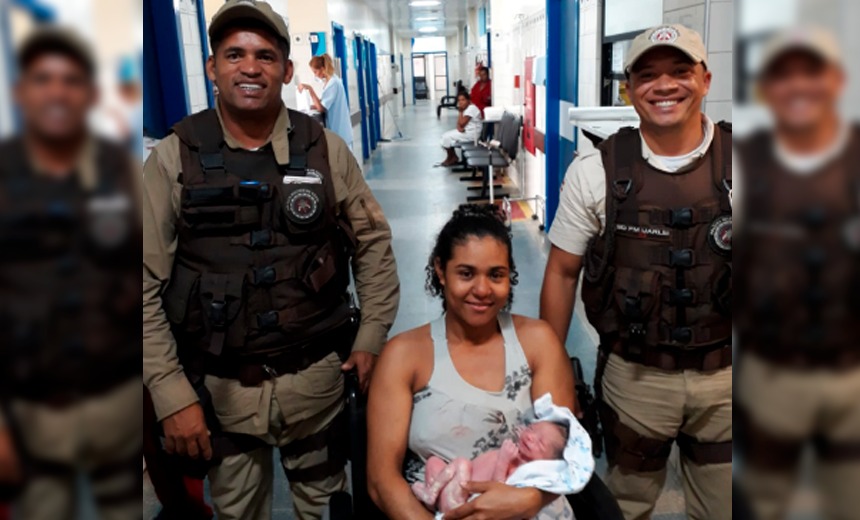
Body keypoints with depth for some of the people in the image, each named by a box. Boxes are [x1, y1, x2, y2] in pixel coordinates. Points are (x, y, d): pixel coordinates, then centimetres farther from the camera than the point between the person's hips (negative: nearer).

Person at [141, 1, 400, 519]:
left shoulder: (327, 149, -3)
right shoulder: (173, 157, -6)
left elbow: (373, 243, 6)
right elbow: (146, 285, -6)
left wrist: (371, 339, 1)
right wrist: (171, 394, -9)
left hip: (316, 376, 1)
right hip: (219, 385, 0)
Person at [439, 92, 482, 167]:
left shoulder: (471, 108, -19)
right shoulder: (465, 109, 12)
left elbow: (462, 123, -22)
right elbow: (459, 123, 8)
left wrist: (460, 112, -13)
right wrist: (459, 127, -15)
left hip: (471, 133, -10)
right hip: (465, 131, 10)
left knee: (447, 137, -12)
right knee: (445, 135, 9)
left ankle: (451, 158, 7)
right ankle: (453, 157, 9)